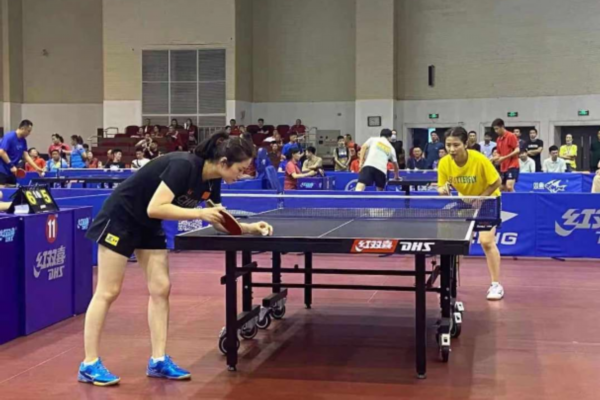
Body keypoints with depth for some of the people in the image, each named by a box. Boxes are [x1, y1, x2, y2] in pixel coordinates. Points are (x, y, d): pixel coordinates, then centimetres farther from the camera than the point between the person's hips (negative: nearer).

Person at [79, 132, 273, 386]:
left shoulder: (211, 182, -4)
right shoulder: (183, 166, -30)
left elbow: (219, 221, 8)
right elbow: (154, 208, -34)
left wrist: (249, 228, -7)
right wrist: (199, 213, -34)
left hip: (148, 226, 8)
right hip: (121, 217, -8)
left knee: (160, 289, 2)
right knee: (108, 292, -5)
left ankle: (158, 361, 8)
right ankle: (89, 365, 2)